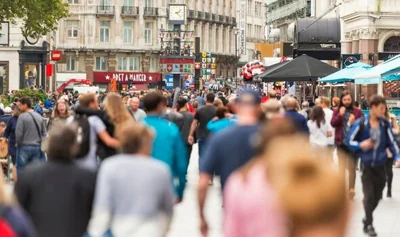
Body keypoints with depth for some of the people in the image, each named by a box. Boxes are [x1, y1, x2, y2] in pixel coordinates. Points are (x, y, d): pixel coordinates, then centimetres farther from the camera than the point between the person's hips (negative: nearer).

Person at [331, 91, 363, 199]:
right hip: (341, 142, 2)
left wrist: (354, 122, -19)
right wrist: (340, 115, -19)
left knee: (352, 167, 2)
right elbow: (333, 124, -8)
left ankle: (351, 189, 8)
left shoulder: (357, 111, -2)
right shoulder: (337, 111, 3)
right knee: (341, 167, 11)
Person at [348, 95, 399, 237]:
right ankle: (369, 225, 5)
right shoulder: (361, 123, -10)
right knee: (369, 195, -7)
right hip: (366, 165, -3)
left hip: (380, 165, 3)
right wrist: (361, 145, -22)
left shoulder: (385, 124, -1)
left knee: (377, 196, 11)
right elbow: (350, 141, -3)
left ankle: (367, 218, 34)